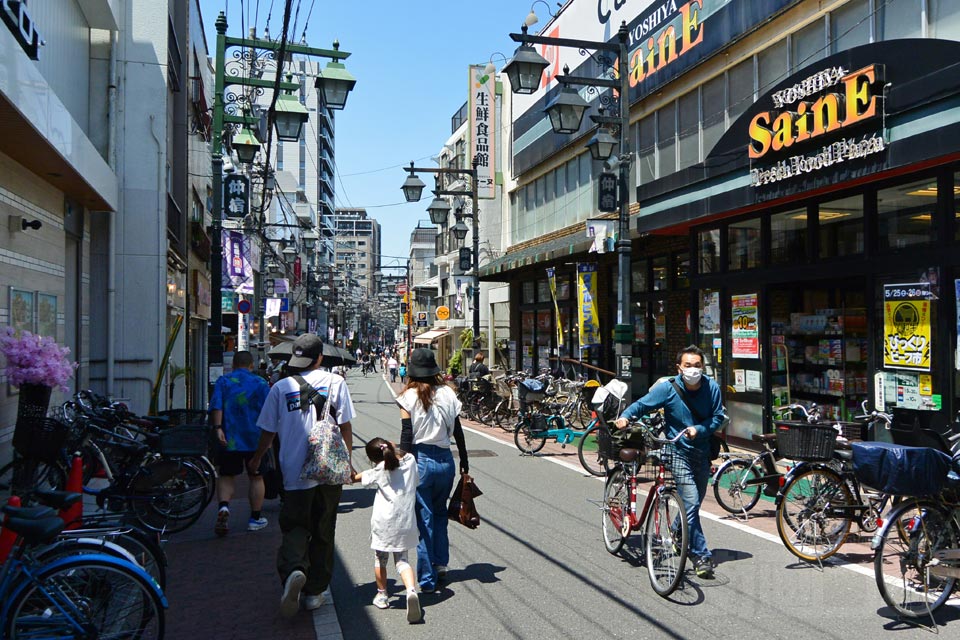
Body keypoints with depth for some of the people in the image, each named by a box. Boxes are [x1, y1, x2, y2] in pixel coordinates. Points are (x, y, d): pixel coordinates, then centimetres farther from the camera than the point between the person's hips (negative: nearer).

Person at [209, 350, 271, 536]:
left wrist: (217, 428, -14)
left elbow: (216, 406, -9)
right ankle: (255, 518, 15)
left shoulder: (223, 381, 5)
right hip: (255, 439, -1)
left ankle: (224, 507, -16)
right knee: (256, 477, 10)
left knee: (226, 476, 10)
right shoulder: (260, 383, 1)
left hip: (229, 438, 1)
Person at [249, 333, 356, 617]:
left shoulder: (280, 387, 1)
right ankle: (314, 591, 18)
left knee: (294, 527, 8)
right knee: (323, 532, 13)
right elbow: (345, 426, -2)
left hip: (294, 472, 0)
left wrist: (256, 460, 23)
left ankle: (293, 570, -20)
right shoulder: (335, 382, -1)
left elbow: (268, 432, 5)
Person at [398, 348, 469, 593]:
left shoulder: (409, 396, -8)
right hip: (445, 460, 3)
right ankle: (440, 563, 25)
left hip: (420, 460, -3)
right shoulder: (448, 393, 1)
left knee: (424, 519, 5)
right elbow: (457, 431, 6)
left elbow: (407, 435, -10)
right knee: (439, 513, 24)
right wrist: (464, 461, 16)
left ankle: (427, 578, 10)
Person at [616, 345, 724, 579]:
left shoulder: (711, 387, -6)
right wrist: (625, 416, -27)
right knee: (691, 504, -13)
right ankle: (701, 556, -4)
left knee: (695, 503, 18)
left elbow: (718, 417, -2)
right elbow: (642, 405, -9)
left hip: (703, 452, 4)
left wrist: (699, 429, -19)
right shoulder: (667, 388, -14)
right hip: (679, 452, -4)